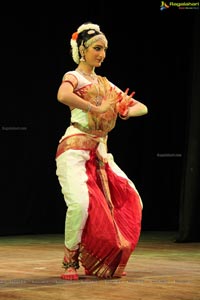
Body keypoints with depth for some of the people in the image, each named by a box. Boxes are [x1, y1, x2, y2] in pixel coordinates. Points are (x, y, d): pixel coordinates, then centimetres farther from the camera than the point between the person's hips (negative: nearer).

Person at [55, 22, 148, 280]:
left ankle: (104, 262, 13)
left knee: (131, 201, 3)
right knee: (80, 202, -28)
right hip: (76, 149, -8)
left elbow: (142, 107, 20)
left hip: (100, 153, 8)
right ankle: (70, 261, -7)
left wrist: (127, 111, -2)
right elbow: (63, 96, -27)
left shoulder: (105, 84, 20)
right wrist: (97, 109, -24)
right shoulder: (73, 77, -1)